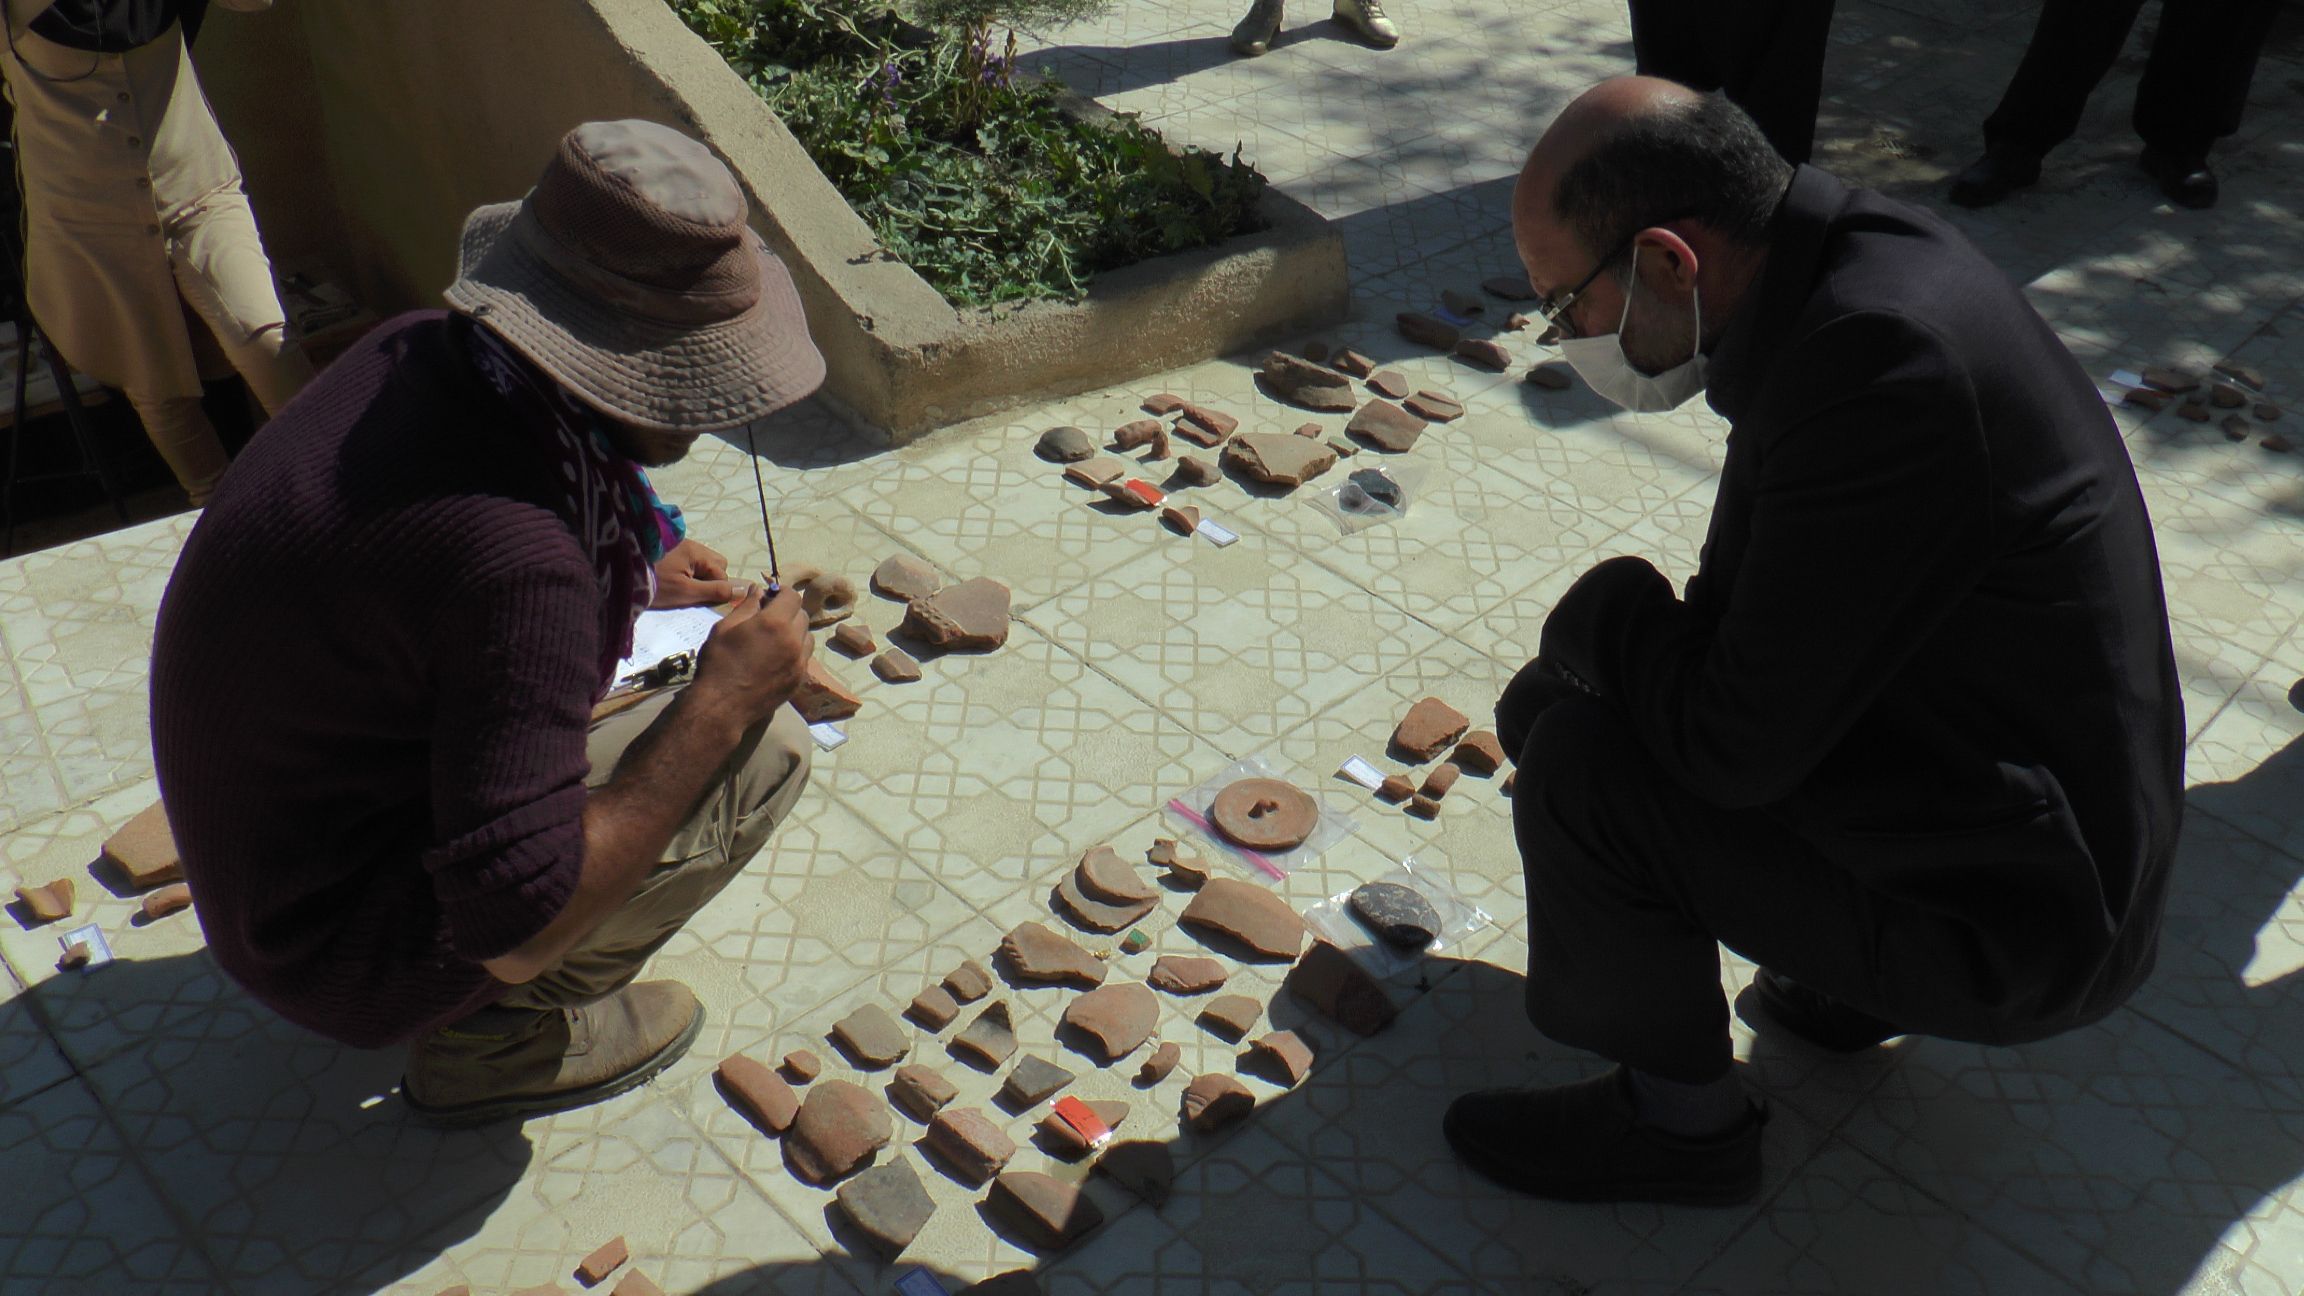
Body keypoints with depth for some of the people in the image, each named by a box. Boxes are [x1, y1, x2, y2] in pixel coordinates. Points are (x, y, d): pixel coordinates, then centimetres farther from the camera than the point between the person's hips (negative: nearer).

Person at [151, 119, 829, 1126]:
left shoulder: (421, 352, -10)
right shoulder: (516, 562, -36)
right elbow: (518, 928, -32)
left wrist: (629, 579, 8)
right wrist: (721, 702, -26)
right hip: (341, 953, -8)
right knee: (764, 747, -12)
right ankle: (493, 1038, 2)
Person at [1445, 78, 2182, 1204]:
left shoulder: (1880, 359, -32)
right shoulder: (1845, 255, -2)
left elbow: (1737, 745, -28)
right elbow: (1738, 599, 10)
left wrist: (1597, 617, -12)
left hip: (2020, 924, -9)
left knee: (1579, 771, -21)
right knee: (1549, 700, 8)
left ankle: (1679, 1117, 5)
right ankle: (1846, 973, 19)